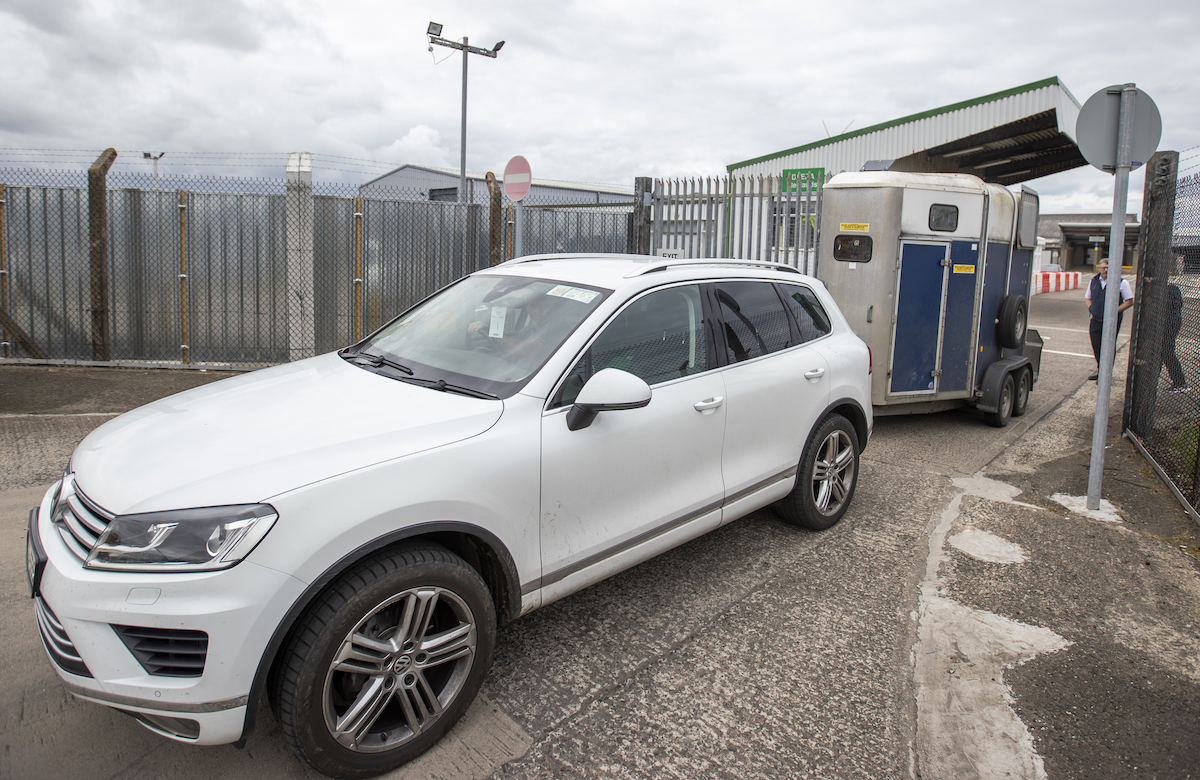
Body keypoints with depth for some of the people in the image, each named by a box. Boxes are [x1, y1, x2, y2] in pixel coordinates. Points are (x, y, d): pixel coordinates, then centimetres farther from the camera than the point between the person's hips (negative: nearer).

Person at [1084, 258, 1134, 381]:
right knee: (1096, 345, 11)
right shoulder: (1094, 281, 9)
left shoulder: (1121, 283, -5)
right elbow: (1087, 297, 23)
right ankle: (1100, 370, 29)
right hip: (1096, 319, 5)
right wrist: (1090, 308, 5)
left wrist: (1114, 311, -14)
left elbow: (1130, 301, -3)